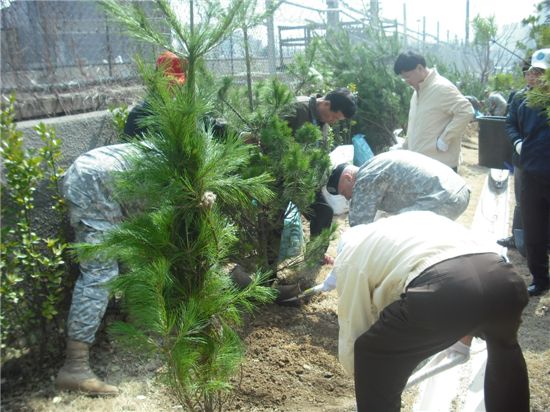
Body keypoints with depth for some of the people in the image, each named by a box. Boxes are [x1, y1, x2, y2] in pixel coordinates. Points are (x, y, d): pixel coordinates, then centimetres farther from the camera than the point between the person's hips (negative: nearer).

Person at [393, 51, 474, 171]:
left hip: (441, 164, -9)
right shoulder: (418, 91, 14)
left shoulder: (441, 88, -16)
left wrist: (444, 140, -21)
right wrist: (405, 149, 20)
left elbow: (466, 112, -23)